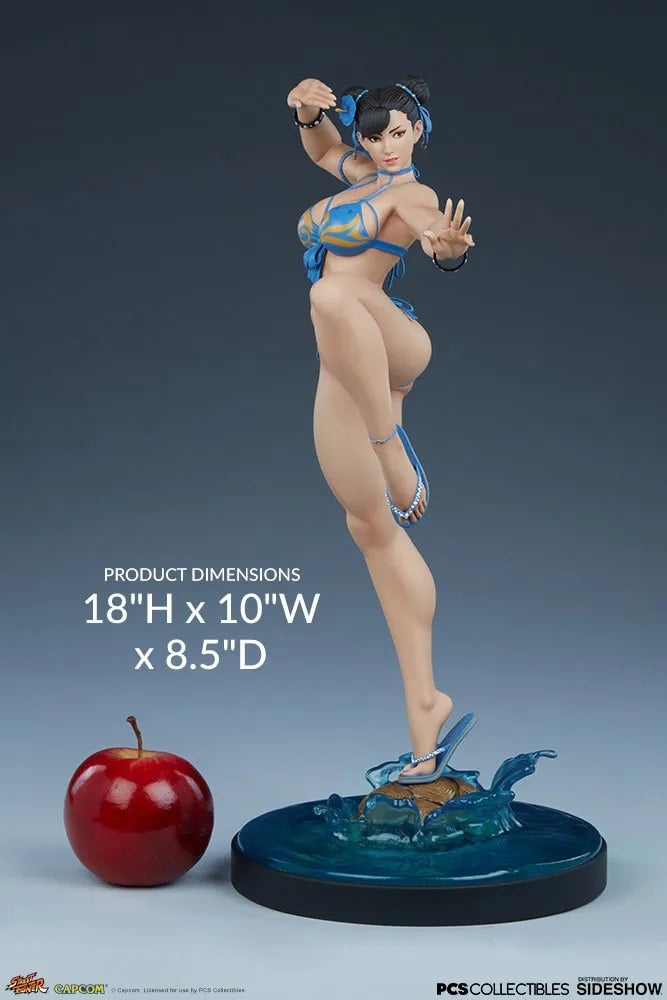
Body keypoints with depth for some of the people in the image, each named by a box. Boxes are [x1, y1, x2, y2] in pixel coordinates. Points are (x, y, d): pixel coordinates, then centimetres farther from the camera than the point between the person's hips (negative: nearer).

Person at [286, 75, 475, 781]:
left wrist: (448, 243, -49)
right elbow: (319, 145, 39)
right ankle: (423, 704, 4)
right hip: (346, 368, 8)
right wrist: (308, 112, 17)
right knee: (371, 528, 2)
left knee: (333, 294, -39)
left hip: (394, 345, -8)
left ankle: (396, 454, -28)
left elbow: (444, 240, -24)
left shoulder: (411, 195, -2)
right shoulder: (361, 173, 21)